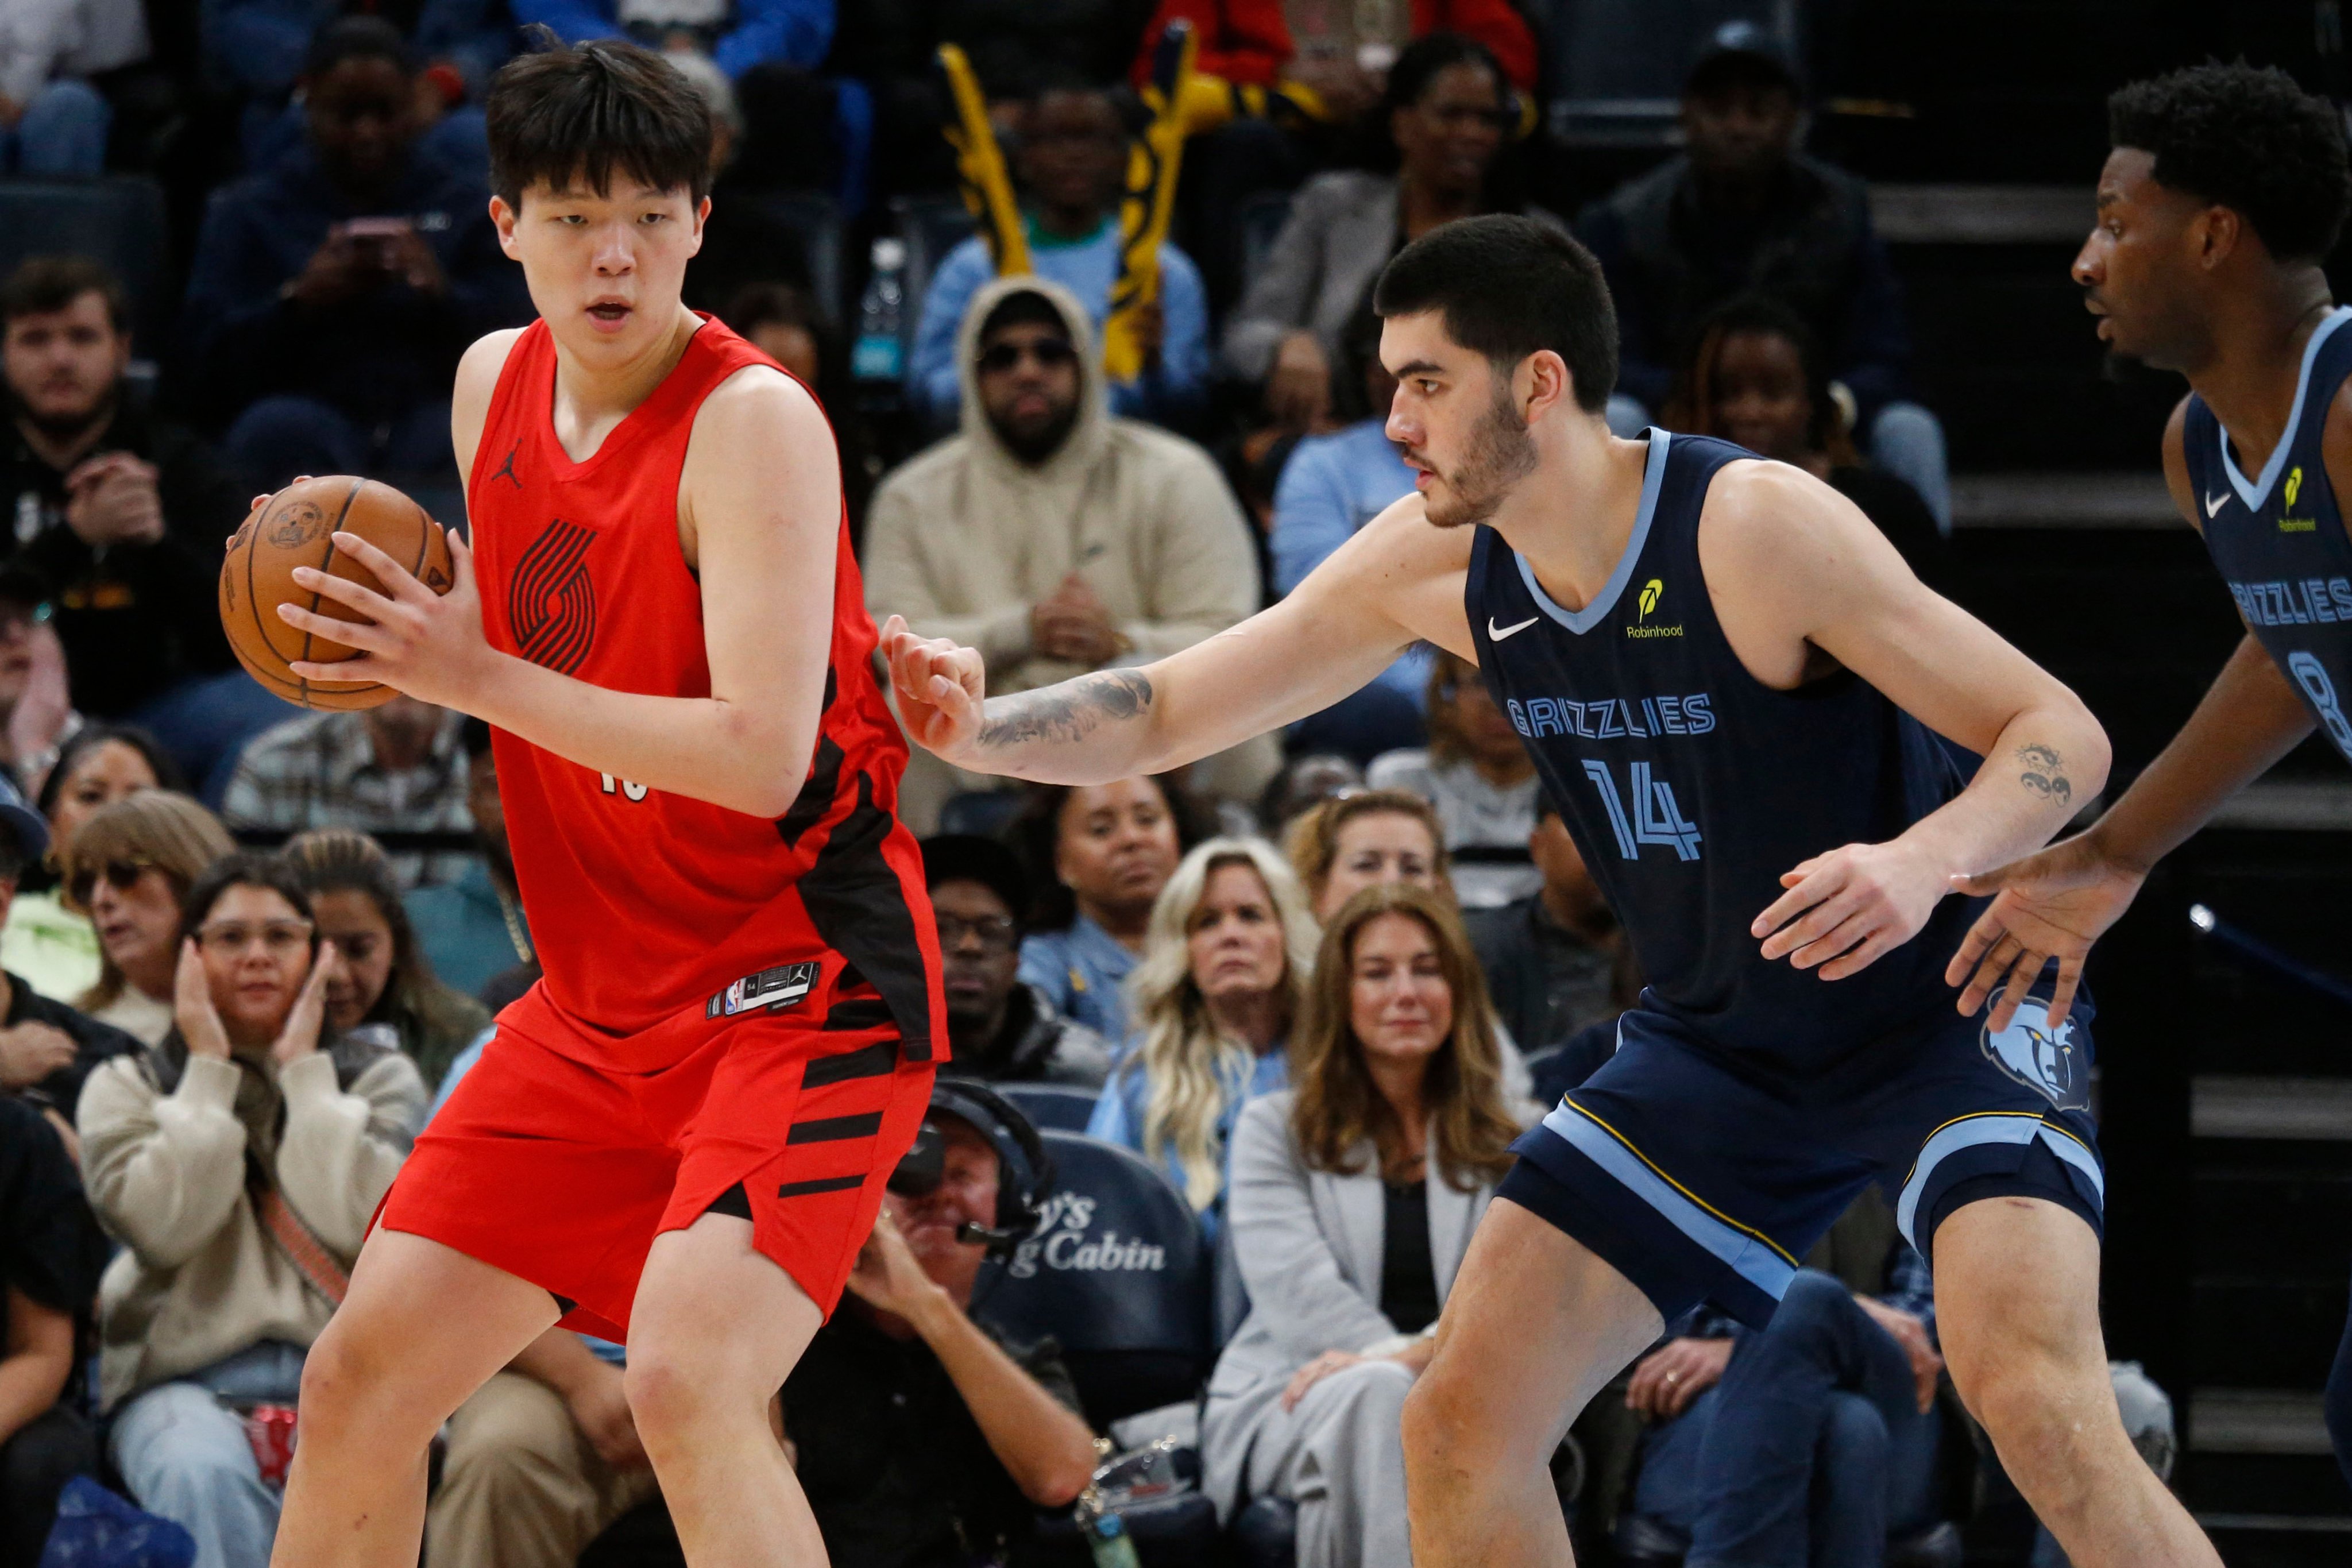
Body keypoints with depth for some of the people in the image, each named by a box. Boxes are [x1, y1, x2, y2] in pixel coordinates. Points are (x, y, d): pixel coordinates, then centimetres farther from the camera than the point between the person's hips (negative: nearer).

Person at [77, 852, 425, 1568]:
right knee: (207, 1481, -37)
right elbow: (165, 1227, -6)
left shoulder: (377, 1078, 15)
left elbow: (359, 1223, -6)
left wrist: (304, 1070, -1)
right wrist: (208, 1070, 0)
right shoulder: (127, 1086, 14)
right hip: (185, 1377, 0)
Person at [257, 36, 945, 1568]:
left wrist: (477, 680, -23)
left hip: (805, 990, -8)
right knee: (359, 1379, 8)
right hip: (604, 1002, 8)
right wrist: (381, 606, 3)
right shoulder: (495, 382, 7)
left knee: (685, 1377, -28)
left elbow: (759, 754, -25)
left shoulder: (753, 420, -17)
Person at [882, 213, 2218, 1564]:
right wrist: (980, 730, -18)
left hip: (1947, 997, -7)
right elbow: (1164, 713, 2)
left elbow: (2064, 735, -22)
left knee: (2031, 1394, -31)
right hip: (1722, 1039, 7)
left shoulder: (1756, 528, -25)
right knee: (1462, 1423, -1)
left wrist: (1925, 860, -42)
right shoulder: (1437, 566, -6)